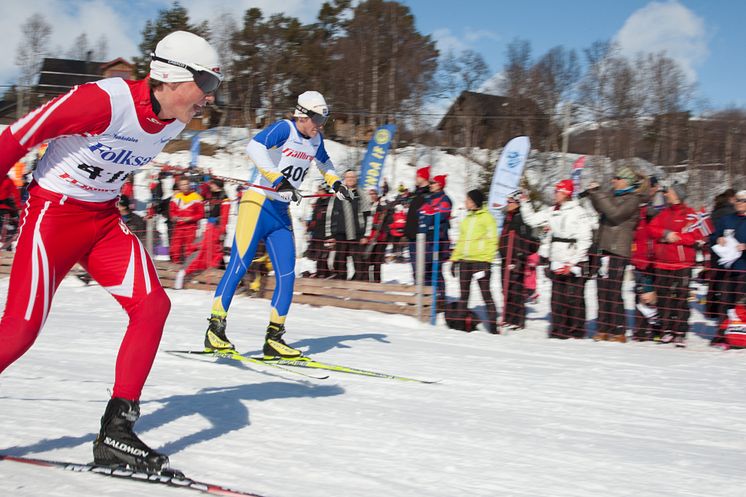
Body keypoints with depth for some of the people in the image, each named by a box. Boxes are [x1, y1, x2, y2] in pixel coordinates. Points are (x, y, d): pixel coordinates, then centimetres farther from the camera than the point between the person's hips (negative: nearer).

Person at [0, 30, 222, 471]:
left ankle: (115, 433, -4)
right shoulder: (106, 101, -26)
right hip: (54, 211, -7)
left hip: (105, 219, 7)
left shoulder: (176, 122, -2)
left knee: (153, 306, -9)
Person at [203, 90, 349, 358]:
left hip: (281, 213, 8)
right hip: (258, 204, -8)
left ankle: (274, 339, 6)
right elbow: (254, 147, -31)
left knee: (287, 276, 1)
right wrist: (279, 179, -36)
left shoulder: (315, 140, 10)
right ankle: (215, 329, -6)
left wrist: (336, 183, 22)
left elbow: (323, 161, 35)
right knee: (238, 267, -11)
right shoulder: (284, 129, -13)